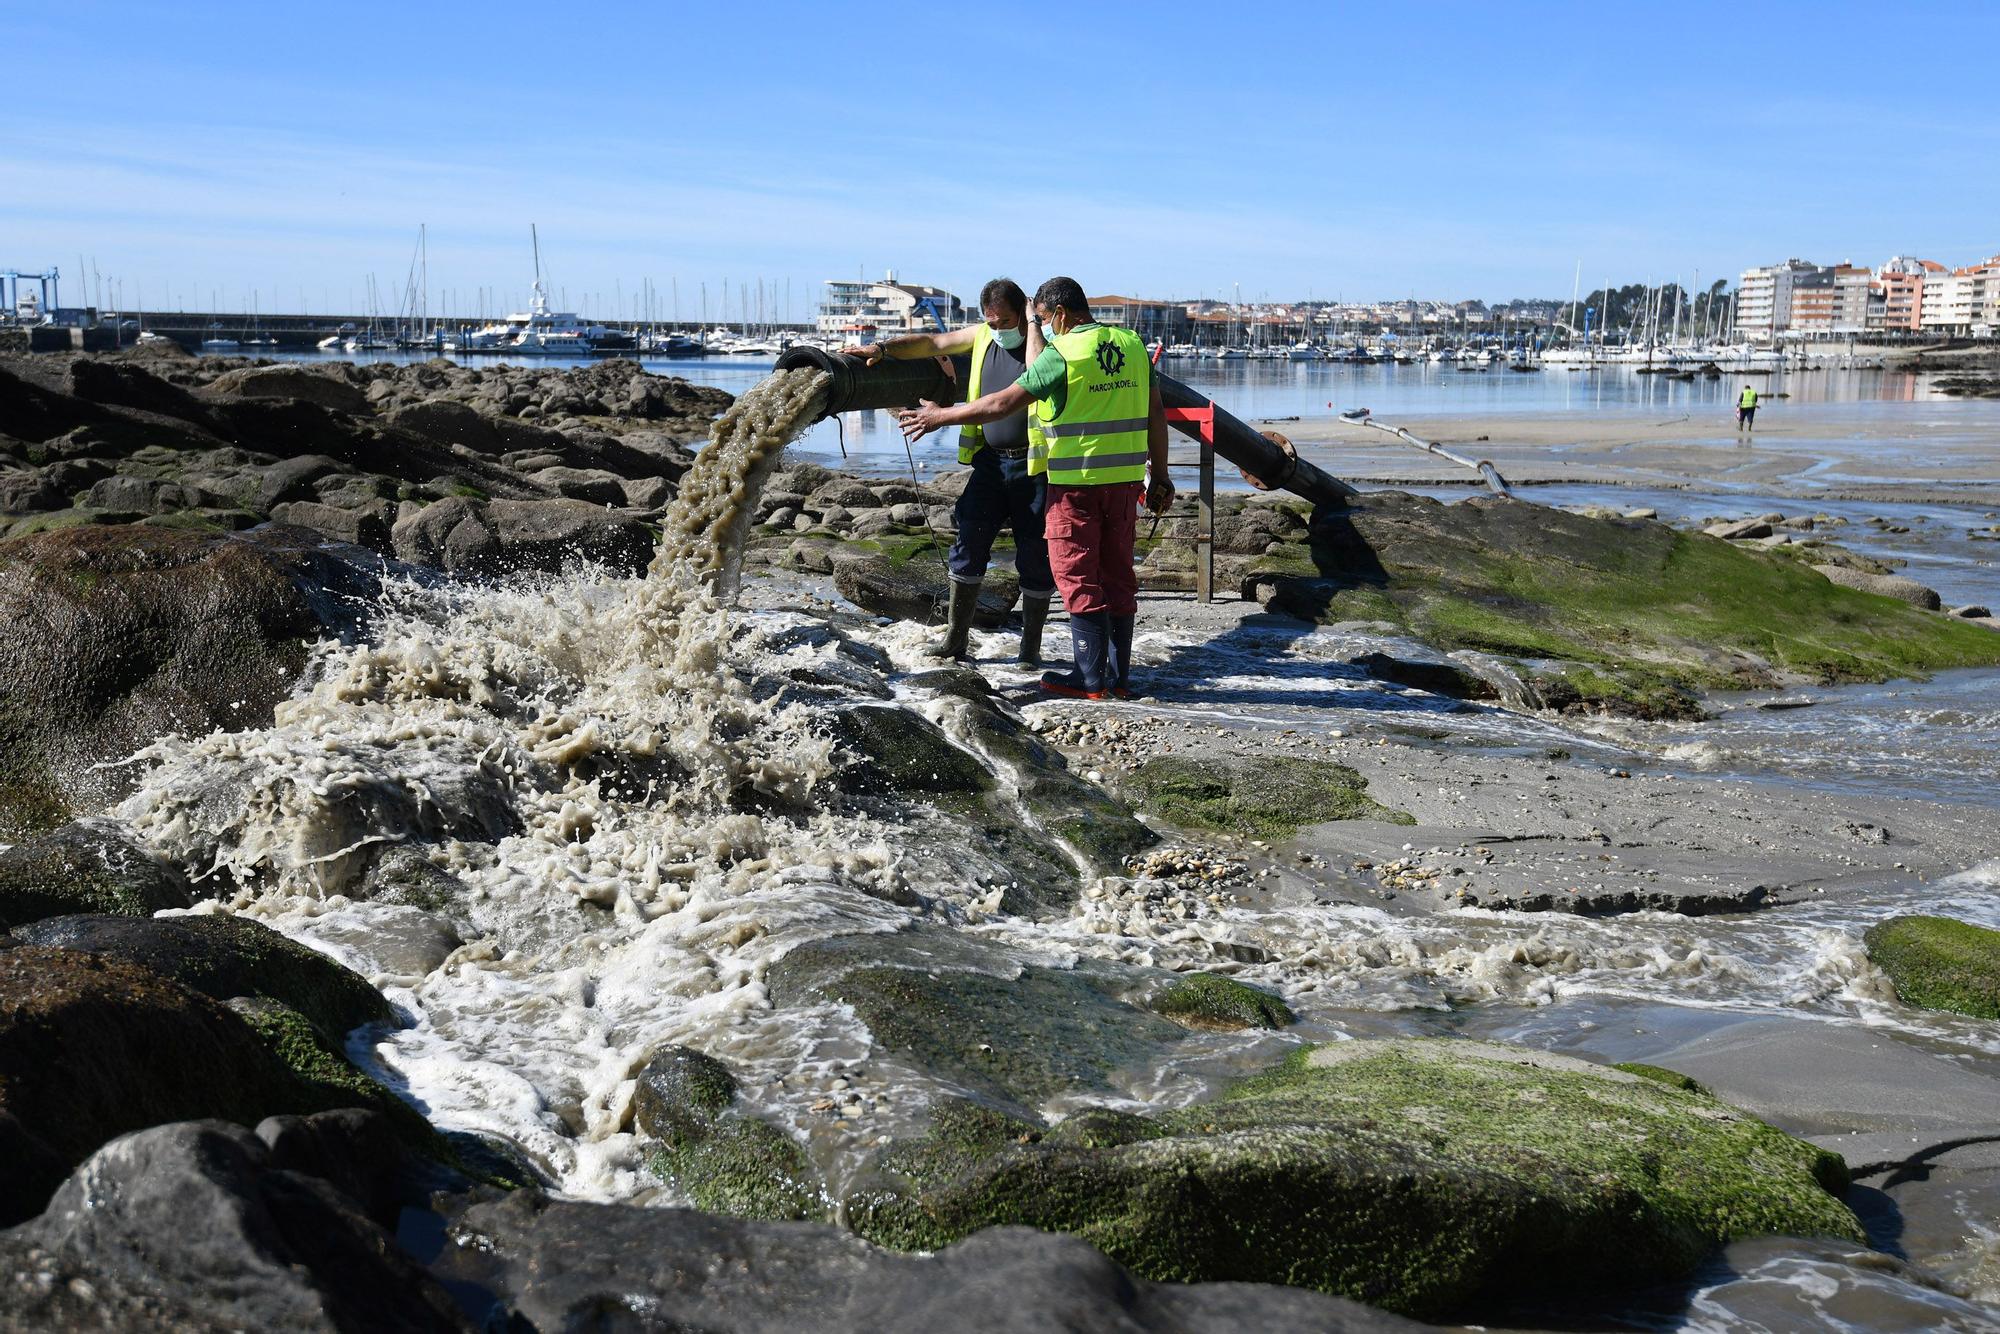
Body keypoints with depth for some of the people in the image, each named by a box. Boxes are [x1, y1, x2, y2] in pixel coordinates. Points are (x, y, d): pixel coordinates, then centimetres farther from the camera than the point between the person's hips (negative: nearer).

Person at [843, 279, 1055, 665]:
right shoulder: (982, 336, 8)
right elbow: (930, 343, 10)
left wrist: (1034, 324, -20)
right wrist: (882, 348, -1)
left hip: (1034, 466, -4)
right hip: (990, 462, 5)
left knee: (1035, 555, 1)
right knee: (969, 542, -1)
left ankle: (1031, 644, 13)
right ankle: (956, 637, 8)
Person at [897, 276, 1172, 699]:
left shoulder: (1062, 353, -12)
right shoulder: (1132, 344, 7)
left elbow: (1002, 404, -11)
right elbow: (1156, 414, 10)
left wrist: (940, 417, -1)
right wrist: (1159, 475, 18)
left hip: (1076, 482, -6)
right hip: (1124, 479, 6)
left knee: (1077, 577, 1)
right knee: (1118, 576, 11)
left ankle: (1091, 678, 1)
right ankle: (1119, 676, 15)